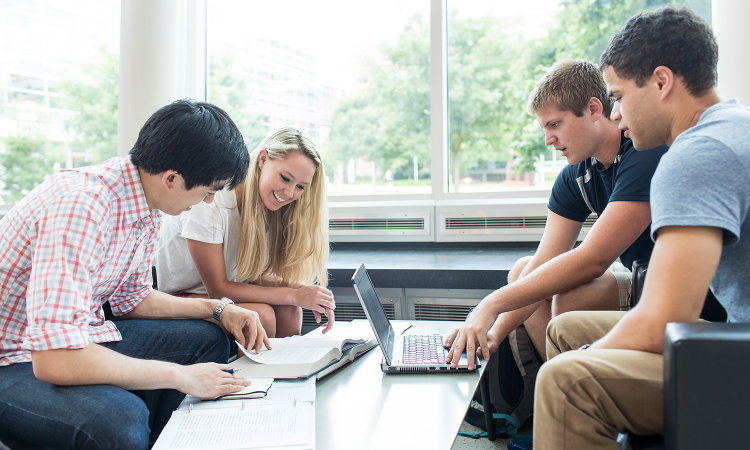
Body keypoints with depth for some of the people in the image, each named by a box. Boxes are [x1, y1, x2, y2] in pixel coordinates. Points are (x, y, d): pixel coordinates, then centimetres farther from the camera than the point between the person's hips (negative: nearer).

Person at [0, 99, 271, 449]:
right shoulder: (81, 204, -30)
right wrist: (180, 376, -27)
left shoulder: (148, 208, -1)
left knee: (209, 340, 8)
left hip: (75, 337, 9)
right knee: (121, 419, -36)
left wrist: (216, 309, 3)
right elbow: (55, 358, -36)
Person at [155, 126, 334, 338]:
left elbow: (254, 277, -5)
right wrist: (293, 295, -26)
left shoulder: (266, 204, -4)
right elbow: (217, 288, -23)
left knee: (288, 310, -20)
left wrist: (302, 290, -23)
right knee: (261, 315, -28)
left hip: (218, 292, 6)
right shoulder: (209, 200, -26)